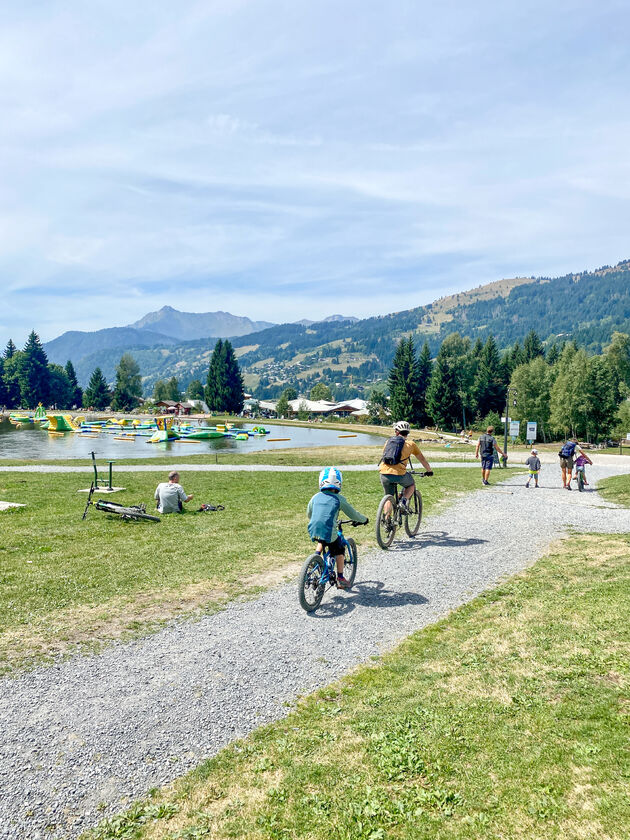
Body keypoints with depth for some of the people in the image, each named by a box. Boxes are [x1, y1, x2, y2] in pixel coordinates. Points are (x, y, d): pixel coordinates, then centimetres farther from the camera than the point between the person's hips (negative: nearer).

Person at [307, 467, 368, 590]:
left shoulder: (316, 497, 12)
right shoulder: (339, 499, 1)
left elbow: (309, 514, 25)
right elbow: (353, 514, 7)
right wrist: (364, 520, 26)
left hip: (313, 531, 5)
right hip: (328, 532, -4)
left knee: (322, 542, 37)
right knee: (339, 551, 20)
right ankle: (340, 579, 22)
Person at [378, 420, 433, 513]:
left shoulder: (389, 441, 19)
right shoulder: (411, 444, 12)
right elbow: (422, 459, 20)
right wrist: (429, 471, 36)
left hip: (384, 474, 3)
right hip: (399, 474, -3)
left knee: (388, 497, 23)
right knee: (411, 485, 28)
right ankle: (404, 502, 5)